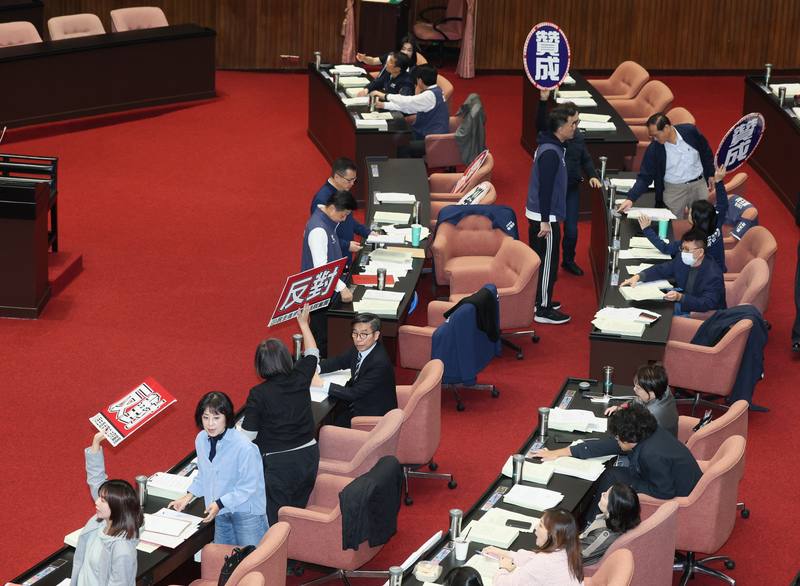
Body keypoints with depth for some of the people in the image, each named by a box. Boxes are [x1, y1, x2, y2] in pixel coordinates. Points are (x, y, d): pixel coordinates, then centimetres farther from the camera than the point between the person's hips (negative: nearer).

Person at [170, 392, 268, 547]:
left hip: (246, 510, -6)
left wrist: (219, 503, -22)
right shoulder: (201, 439, -4)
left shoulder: (244, 447, -26)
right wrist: (188, 496, 4)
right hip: (221, 512, 6)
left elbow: (248, 487, -20)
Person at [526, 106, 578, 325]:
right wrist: (545, 222, -23)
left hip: (539, 214, 10)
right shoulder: (551, 152, -23)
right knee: (548, 263, -2)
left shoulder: (549, 146, 9)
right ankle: (543, 310, 5)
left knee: (540, 260, 19)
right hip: (545, 217, -10)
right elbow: (545, 188, -24)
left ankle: (538, 300, 30)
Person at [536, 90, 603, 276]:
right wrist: (543, 102, -50)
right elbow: (540, 123, -36)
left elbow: (586, 159, 13)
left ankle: (568, 260, 28)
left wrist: (592, 175, -3)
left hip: (572, 188, 4)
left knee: (571, 228, 7)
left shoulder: (578, 137, 1)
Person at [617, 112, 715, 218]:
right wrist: (631, 198, -25)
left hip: (698, 185, 1)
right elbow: (644, 177, -13)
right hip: (673, 190, -1)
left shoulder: (690, 131, -14)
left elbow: (705, 152, 2)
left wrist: (710, 175, 7)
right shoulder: (653, 149, -15)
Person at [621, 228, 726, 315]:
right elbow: (661, 270, 10)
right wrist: (638, 277, -8)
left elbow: (707, 304, -30)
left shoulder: (713, 275, -24)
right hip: (686, 305, 7)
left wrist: (680, 297, -42)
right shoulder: (682, 260, -3)